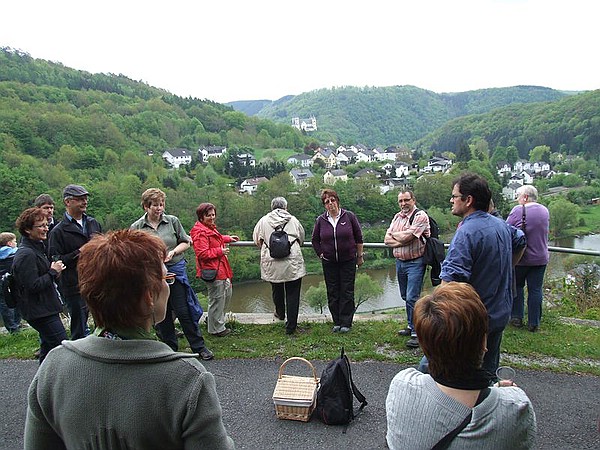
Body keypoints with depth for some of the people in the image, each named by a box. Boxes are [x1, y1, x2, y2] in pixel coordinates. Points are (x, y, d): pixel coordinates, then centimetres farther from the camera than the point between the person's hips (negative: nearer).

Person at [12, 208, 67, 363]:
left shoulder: (37, 248, 13)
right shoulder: (26, 255, -19)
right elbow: (33, 285, -23)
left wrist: (55, 272, 4)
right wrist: (53, 272, -14)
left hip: (46, 308, 10)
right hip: (40, 311, -10)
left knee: (48, 347, 20)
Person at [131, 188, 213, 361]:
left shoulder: (173, 221, 0)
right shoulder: (136, 227, 0)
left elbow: (185, 243, 6)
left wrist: (173, 252, -11)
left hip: (176, 270, -1)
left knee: (184, 311, 1)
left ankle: (199, 347, 14)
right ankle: (170, 349, 27)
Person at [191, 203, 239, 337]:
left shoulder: (210, 227, 13)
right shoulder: (200, 232, -20)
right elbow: (202, 253, -26)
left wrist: (227, 238, 25)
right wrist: (220, 251, -22)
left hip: (220, 268, 11)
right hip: (212, 270, -11)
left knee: (227, 292, 22)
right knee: (217, 299, -1)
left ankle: (212, 319, 36)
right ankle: (216, 329, 15)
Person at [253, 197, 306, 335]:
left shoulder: (263, 221, 2)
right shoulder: (293, 220, 3)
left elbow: (256, 239, 14)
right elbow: (302, 239, 16)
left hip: (272, 264, 2)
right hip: (293, 264, -1)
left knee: (277, 290, 24)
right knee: (292, 294, 6)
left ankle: (280, 313, 47)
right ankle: (291, 326, 9)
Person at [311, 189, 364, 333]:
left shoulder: (349, 216, -4)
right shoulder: (320, 220, 0)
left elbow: (358, 237, 3)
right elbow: (315, 240, 13)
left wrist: (360, 256, 5)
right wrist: (321, 254, 6)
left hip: (348, 261, -2)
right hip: (329, 263, 2)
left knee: (347, 292, 3)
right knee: (333, 293, 8)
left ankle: (346, 323, 13)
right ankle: (336, 322, 19)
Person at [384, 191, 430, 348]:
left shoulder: (421, 216, -11)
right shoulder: (397, 217, 11)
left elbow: (406, 237, -22)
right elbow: (387, 240, 3)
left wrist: (394, 235, -2)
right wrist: (402, 241, -13)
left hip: (415, 262, -7)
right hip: (399, 262, 7)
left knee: (412, 298, -9)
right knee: (406, 297, 15)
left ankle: (416, 333, -1)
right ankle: (411, 326, 28)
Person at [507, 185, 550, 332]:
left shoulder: (518, 210, -15)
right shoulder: (545, 211, 4)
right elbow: (546, 231, 16)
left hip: (520, 258, -4)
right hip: (541, 258, 4)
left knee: (517, 287, 13)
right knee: (535, 290, 8)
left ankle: (517, 318, 17)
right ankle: (534, 323, 13)